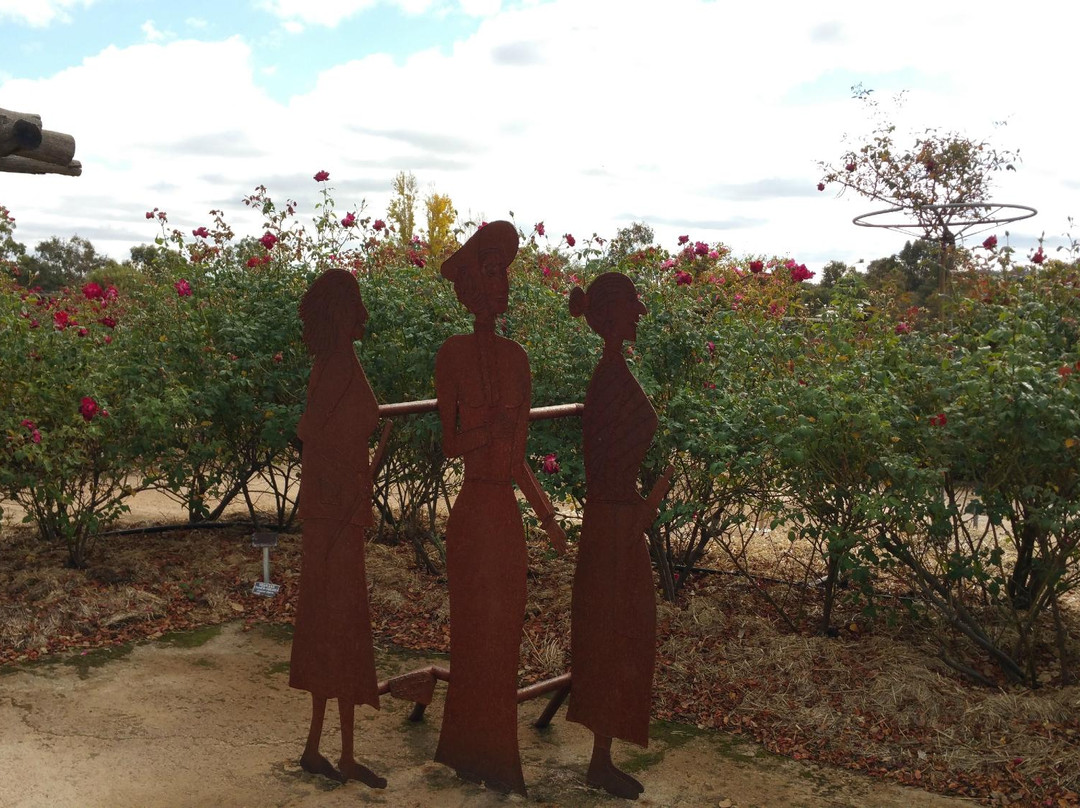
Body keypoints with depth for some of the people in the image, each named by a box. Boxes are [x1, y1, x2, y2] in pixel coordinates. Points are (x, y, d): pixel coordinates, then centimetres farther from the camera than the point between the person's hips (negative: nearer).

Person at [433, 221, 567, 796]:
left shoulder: (514, 356, 9)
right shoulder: (454, 354, -10)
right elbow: (449, 443, -10)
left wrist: (545, 512, 14)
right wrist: (492, 428, -27)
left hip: (507, 512, 7)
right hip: (476, 513, -7)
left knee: (502, 630, 15)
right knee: (480, 630, 4)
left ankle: (484, 752, 31)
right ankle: (482, 759, 21)